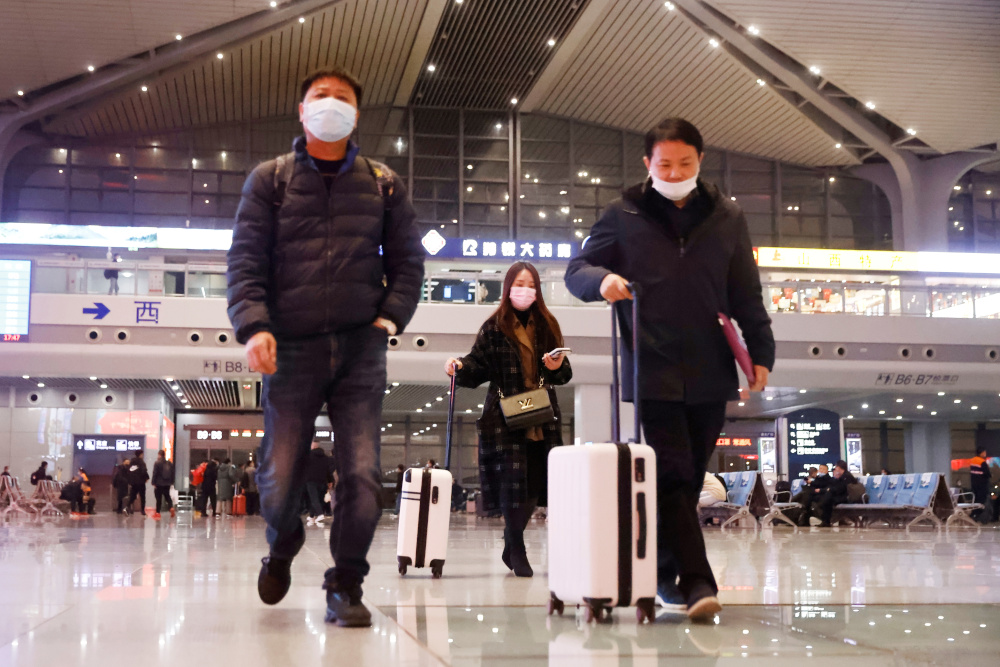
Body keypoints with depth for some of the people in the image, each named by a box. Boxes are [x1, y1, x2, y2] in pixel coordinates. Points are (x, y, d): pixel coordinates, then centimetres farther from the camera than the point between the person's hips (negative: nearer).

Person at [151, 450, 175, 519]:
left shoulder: (157, 463, -12)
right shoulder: (170, 464, 7)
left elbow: (155, 474, -12)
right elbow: (172, 474, 12)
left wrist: (154, 483, -8)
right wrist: (171, 482, 17)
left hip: (159, 484, -5)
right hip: (167, 484, 5)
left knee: (159, 498, 1)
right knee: (167, 496, 15)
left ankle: (157, 512, 4)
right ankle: (171, 507, -5)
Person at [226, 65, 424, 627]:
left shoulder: (384, 184, 12)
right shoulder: (270, 180, 8)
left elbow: (409, 259, 13)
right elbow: (246, 259, 0)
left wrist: (392, 315, -2)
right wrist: (253, 325, -15)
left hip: (361, 349, 1)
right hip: (292, 349, 0)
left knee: (363, 476, -8)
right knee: (279, 483, 2)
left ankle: (346, 587, 10)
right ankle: (284, 544, 35)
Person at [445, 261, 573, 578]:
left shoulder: (547, 326, 13)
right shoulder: (494, 327, 4)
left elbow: (563, 374, 16)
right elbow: (478, 367, 0)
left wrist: (557, 367, -6)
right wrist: (460, 366, -19)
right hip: (505, 418, -3)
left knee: (535, 483, 2)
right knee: (512, 482, -8)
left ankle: (512, 545, 21)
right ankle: (517, 550, 5)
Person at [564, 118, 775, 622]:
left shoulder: (726, 218, 10)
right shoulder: (624, 216, 3)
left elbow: (746, 296, 13)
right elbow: (576, 269, 6)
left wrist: (761, 351, 7)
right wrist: (601, 278, -17)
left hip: (710, 372, 3)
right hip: (653, 369, -3)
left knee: (688, 479, 7)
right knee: (673, 476, -10)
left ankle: (664, 572, 20)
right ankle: (696, 582, -11)